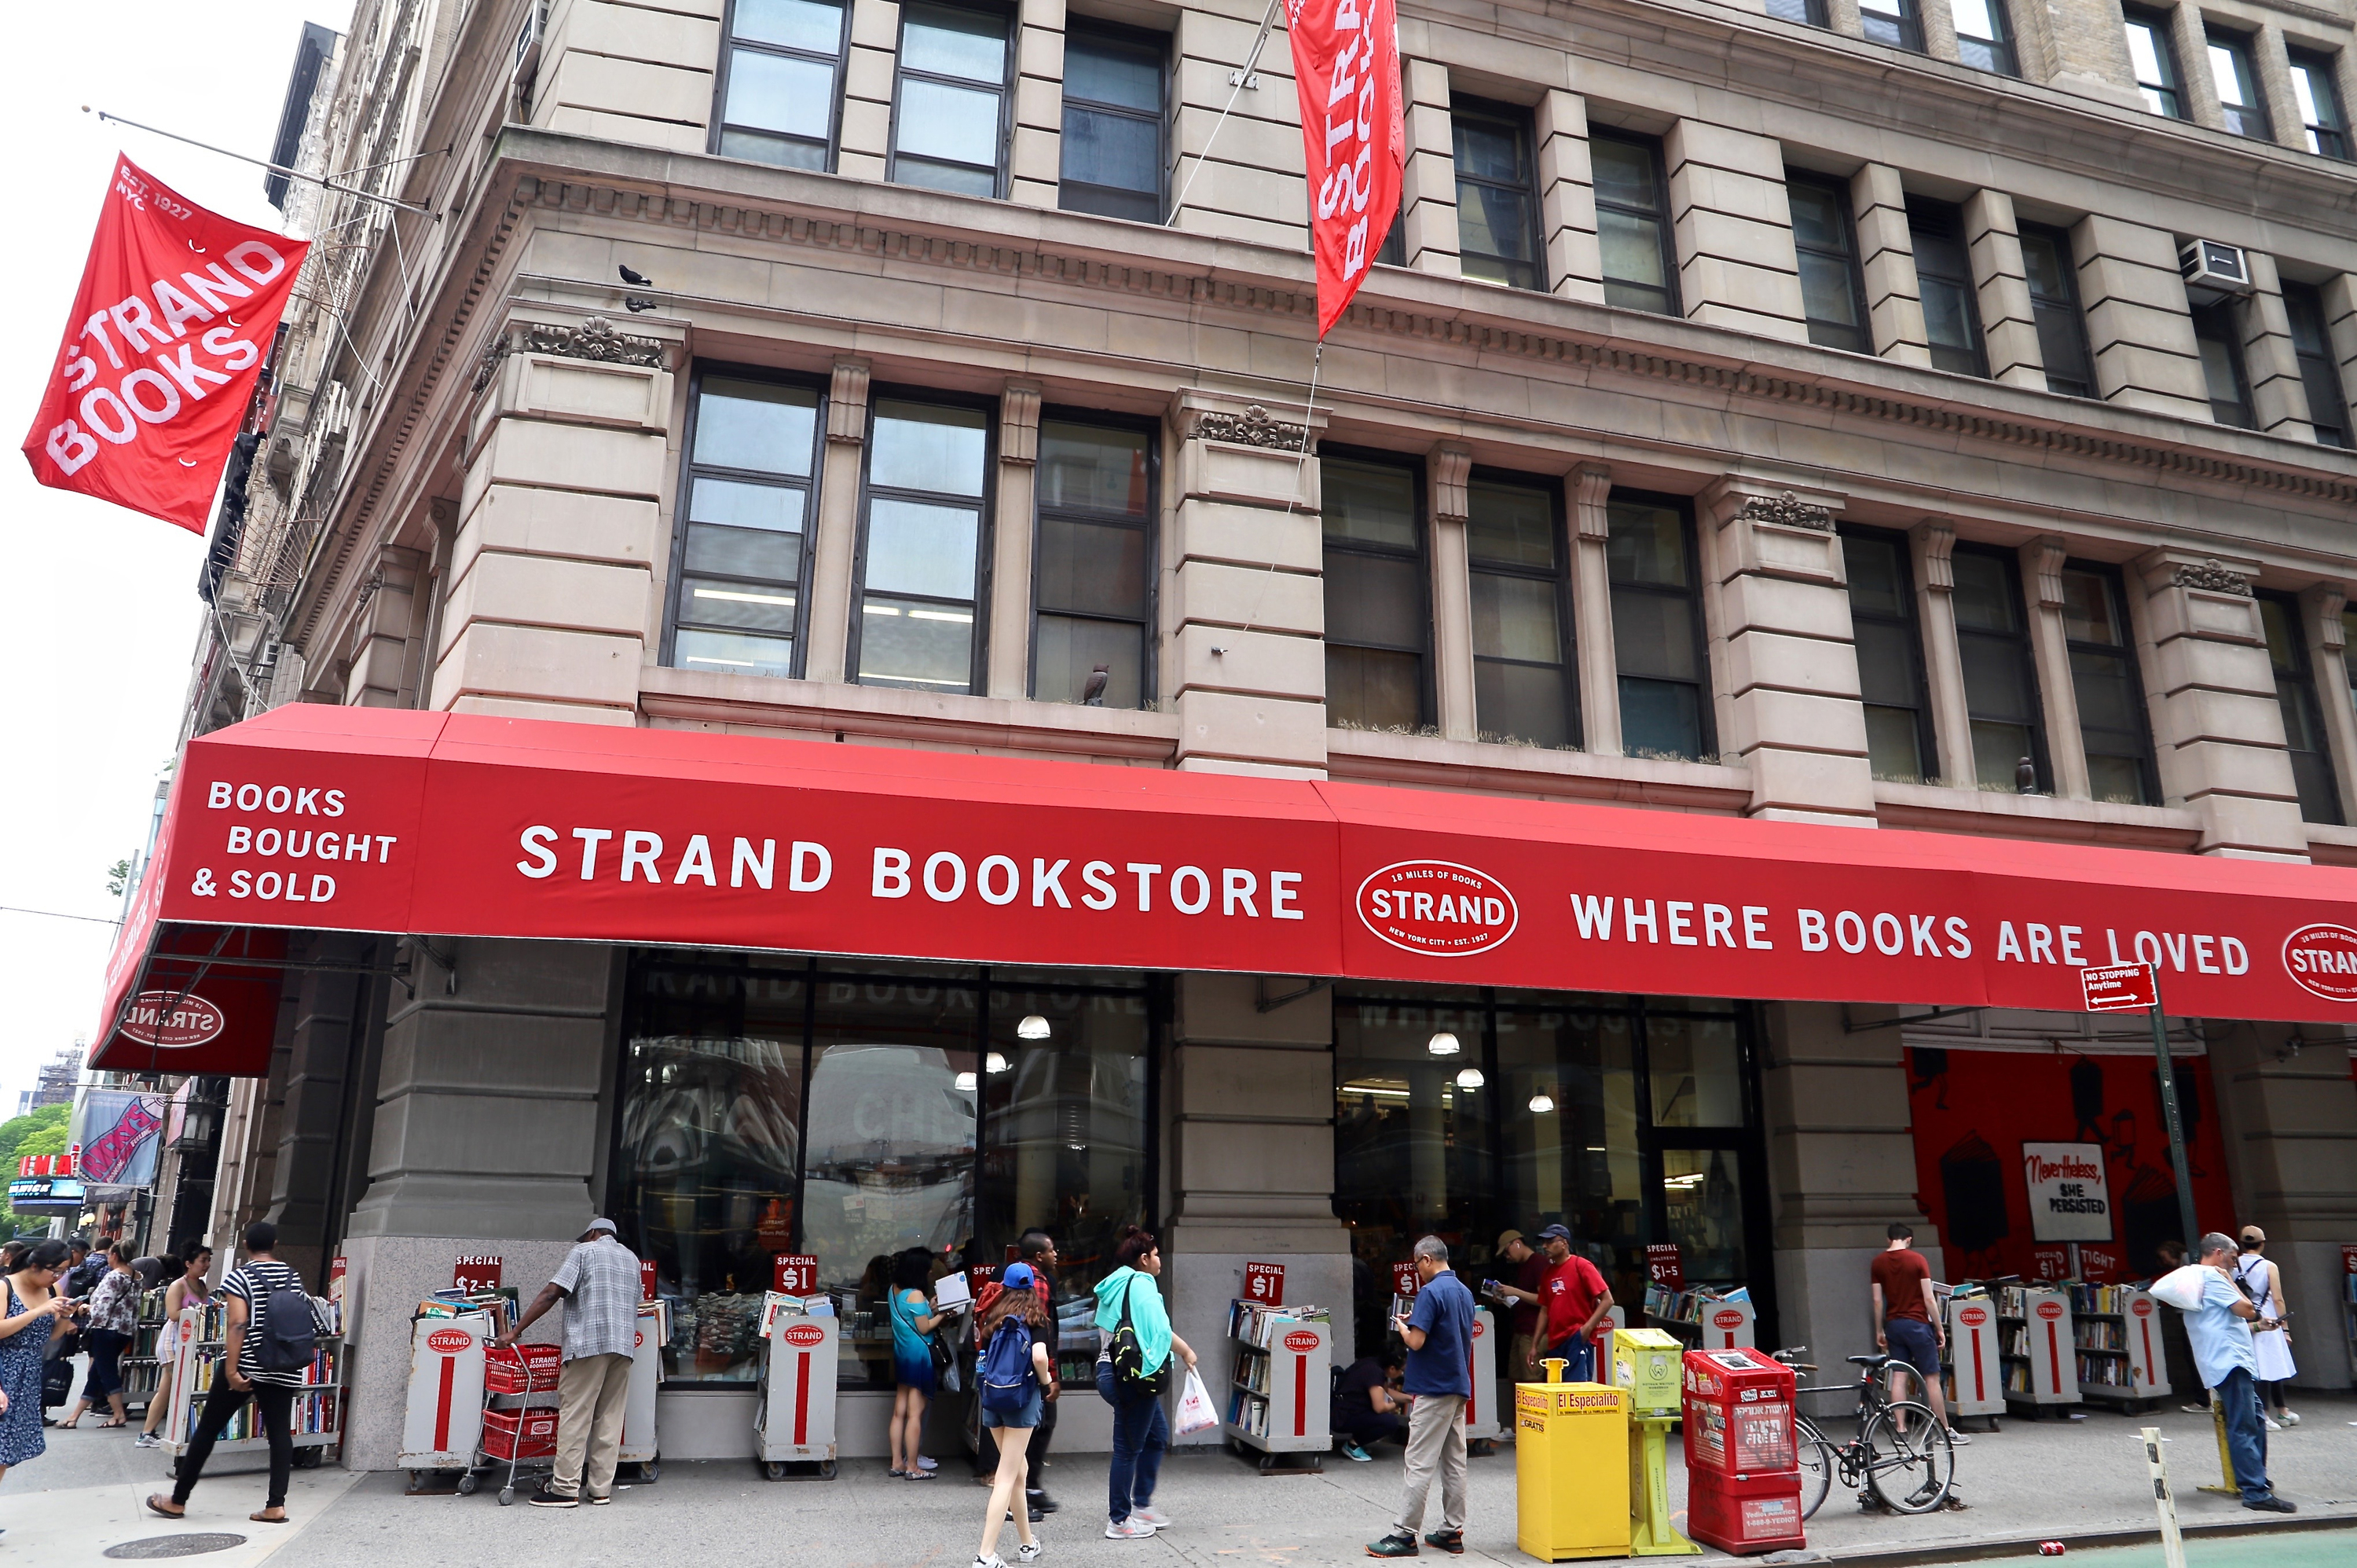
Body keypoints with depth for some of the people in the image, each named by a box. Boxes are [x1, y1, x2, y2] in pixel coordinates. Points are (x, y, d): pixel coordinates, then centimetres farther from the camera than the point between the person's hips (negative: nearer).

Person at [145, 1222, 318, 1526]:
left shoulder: (239, 1278, -6)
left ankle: (178, 1501, 19)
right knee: (280, 1432, 2)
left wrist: (232, 1370, -17)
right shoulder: (294, 1277, 9)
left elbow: (238, 1325, -16)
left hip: (247, 1365, -4)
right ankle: (276, 1505, -4)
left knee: (207, 1429, 9)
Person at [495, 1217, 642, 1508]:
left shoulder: (584, 1251, 4)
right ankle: (601, 1488, 7)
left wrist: (515, 1331, -5)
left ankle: (565, 1489, -5)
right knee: (609, 1417, 7)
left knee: (575, 1416, -3)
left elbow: (551, 1293, -5)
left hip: (589, 1342, -5)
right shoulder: (632, 1258, 21)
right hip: (624, 1345, 6)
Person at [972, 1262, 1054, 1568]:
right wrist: (1046, 1384, -4)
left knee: (1020, 1469, 19)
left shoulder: (993, 1316, 7)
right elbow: (1039, 1356, -18)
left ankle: (1027, 1543, 29)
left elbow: (983, 1355, 5)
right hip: (1023, 1398, -4)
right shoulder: (1035, 1317, -5)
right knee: (1007, 1477, -2)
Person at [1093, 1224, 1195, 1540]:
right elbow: (1160, 1329, -18)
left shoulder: (1116, 1286, 15)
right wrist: (1185, 1351, -3)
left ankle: (1141, 1505, 26)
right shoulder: (1141, 1285, -14)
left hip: (1111, 1370, 10)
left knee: (1158, 1434, 21)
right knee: (1128, 1448, -1)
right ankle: (1119, 1522, 8)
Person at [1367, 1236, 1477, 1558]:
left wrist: (1403, 1326, 0)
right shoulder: (1465, 1292, 11)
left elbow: (1416, 1341, -21)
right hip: (1459, 1387, 9)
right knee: (1454, 1463, 11)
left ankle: (1405, 1534, -2)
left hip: (1432, 1389, -9)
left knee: (1420, 1464, -5)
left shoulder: (1431, 1292, -17)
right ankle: (1452, 1532, 15)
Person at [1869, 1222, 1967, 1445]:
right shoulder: (1917, 1259, -7)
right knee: (1932, 1378, 3)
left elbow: (1877, 1300, 3)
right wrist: (1940, 1329, -1)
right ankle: (1946, 1430, 8)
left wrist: (1879, 1331, 11)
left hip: (1893, 1324, 4)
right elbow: (1929, 1299, -8)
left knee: (1899, 1376, 5)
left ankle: (1900, 1429, 2)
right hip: (1917, 1324, -4)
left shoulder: (1877, 1263, 3)